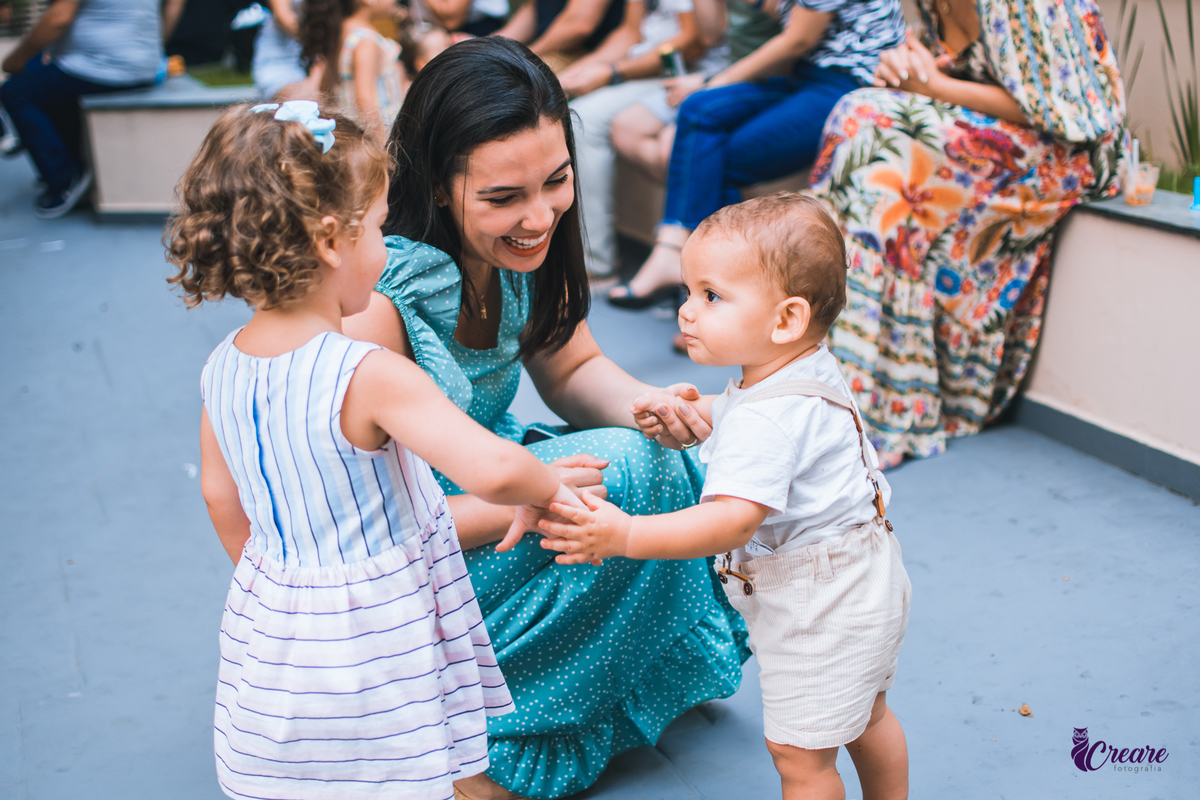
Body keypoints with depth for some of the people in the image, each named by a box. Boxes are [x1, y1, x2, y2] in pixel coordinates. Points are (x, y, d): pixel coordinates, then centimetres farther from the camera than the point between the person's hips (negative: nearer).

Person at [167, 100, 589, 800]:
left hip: (268, 631, 7)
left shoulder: (223, 368, -4)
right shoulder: (368, 376, -27)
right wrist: (547, 488, -15)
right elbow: (492, 469, -37)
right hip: (371, 653, -7)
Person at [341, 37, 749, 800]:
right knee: (627, 472, -22)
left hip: (484, 473, 8)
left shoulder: (521, 248, -9)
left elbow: (571, 371, 5)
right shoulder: (373, 301, -31)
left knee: (656, 452, -7)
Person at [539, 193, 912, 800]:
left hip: (819, 610, -11)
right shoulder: (812, 370, 1)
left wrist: (626, 535, -46)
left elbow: (735, 520, -40)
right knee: (865, 716, 30)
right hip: (865, 581, 11)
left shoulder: (767, 418, -31)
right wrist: (689, 413, 12)